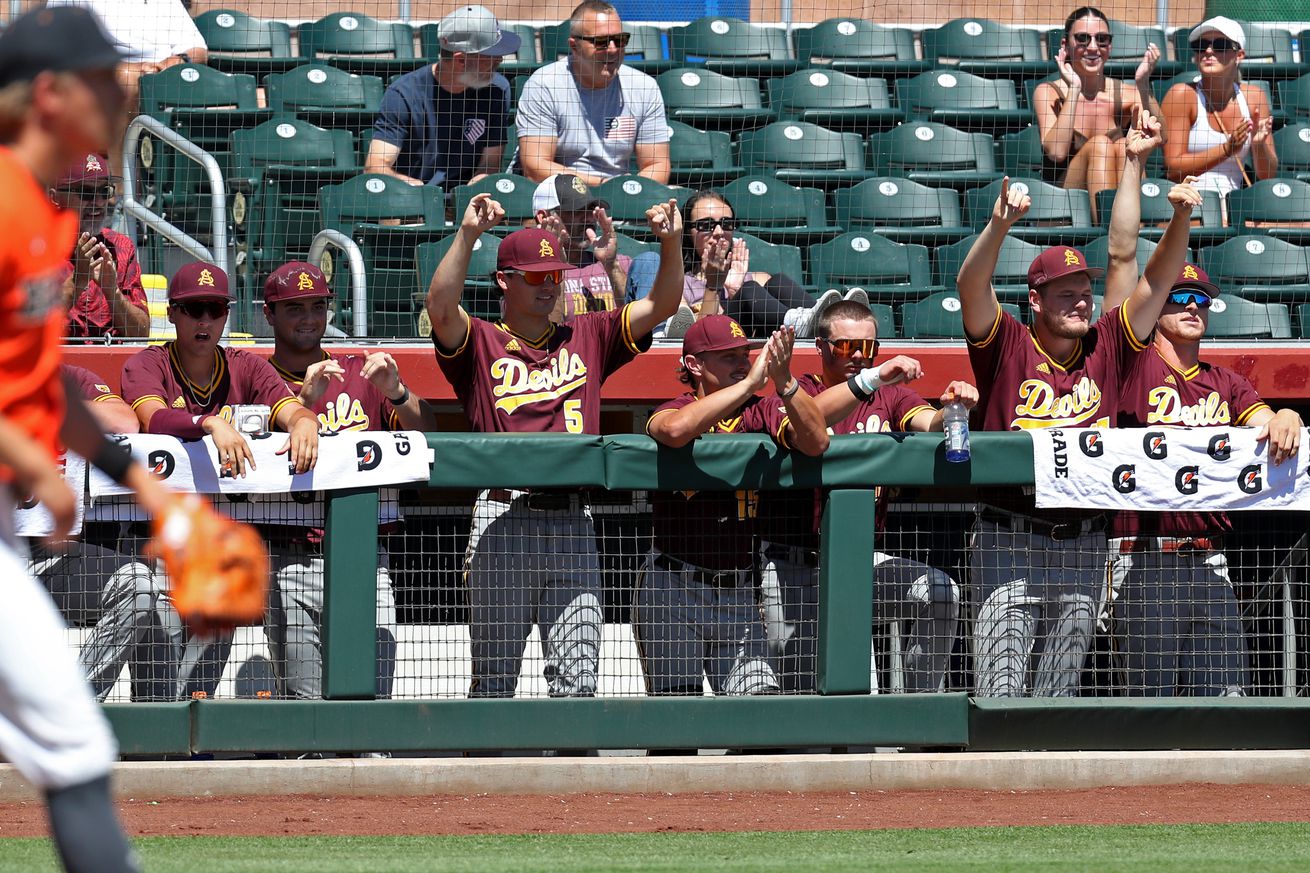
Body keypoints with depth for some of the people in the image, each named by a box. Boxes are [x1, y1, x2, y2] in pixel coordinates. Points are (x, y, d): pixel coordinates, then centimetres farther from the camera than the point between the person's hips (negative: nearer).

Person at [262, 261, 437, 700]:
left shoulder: (362, 373, 15)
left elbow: (426, 436, 3)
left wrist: (397, 393, -16)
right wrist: (304, 399, -20)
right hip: (290, 561, -1)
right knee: (306, 706, -5)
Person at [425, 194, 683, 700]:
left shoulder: (586, 339, 17)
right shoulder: (480, 344, 7)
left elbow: (661, 306, 10)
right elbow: (440, 307, -13)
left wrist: (671, 243, -8)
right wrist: (467, 235, -25)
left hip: (572, 522, 3)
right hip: (504, 520, -3)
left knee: (577, 679, -1)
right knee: (494, 677, 1)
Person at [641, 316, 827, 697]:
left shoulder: (761, 412, 6)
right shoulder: (676, 410, -3)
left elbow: (816, 443, -12)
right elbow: (677, 430, -29)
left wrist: (785, 383, -27)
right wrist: (750, 383, -28)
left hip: (739, 591, 3)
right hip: (673, 589, -3)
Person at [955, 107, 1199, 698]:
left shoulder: (1107, 349, 9)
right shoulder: (1007, 347, -1)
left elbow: (1156, 280, 6)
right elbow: (970, 286, -16)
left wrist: (1180, 220, -10)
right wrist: (1000, 227, -34)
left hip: (1085, 544, 4)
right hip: (1010, 540, -4)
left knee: (1058, 690, 10)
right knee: (1002, 687, -11)